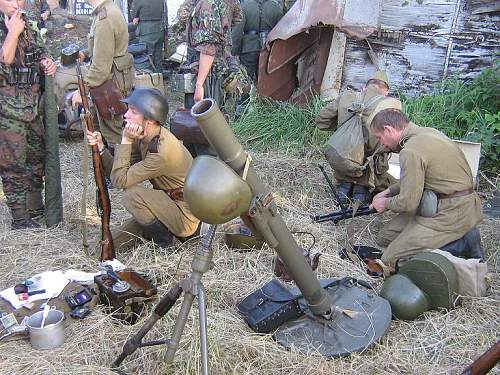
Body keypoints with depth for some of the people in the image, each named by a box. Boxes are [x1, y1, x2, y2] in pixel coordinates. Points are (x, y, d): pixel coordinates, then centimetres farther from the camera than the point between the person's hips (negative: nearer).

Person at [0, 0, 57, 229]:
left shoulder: (26, 26, 11)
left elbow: (38, 52, 22)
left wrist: (46, 62, 0)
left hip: (31, 106, 8)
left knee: (36, 157, 16)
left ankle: (35, 207, 31)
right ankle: (20, 218, 11)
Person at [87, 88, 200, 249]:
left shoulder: (163, 151, -29)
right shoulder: (145, 138, -2)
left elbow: (119, 180, -26)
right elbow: (117, 171, 2)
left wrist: (126, 141, -23)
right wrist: (101, 148, -11)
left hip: (186, 218, -8)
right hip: (169, 206, 8)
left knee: (132, 194, -27)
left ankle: (162, 239, -8)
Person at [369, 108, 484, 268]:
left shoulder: (411, 151, -21)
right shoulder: (427, 132, 9)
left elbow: (408, 203, -18)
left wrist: (386, 203, 2)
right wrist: (389, 191, 18)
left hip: (451, 213, -10)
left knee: (390, 260, -11)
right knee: (385, 237, 12)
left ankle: (462, 244, -7)